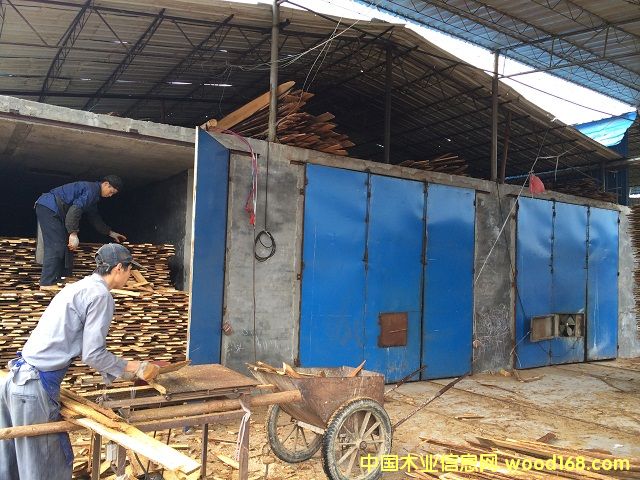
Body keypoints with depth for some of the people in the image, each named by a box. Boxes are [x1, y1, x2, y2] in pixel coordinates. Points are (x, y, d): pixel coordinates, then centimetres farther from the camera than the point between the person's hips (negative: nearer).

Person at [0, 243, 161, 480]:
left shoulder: (77, 287, 16)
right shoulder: (100, 294, -11)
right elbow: (93, 354, -15)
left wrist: (122, 372, 24)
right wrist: (137, 368, -4)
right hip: (36, 386, -9)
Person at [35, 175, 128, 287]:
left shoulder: (93, 190, 21)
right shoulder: (92, 190, -13)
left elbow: (95, 218, 30)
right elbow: (75, 210, -25)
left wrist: (110, 233, 31)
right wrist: (73, 234, -27)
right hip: (49, 208, -11)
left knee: (66, 247, 11)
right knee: (56, 246, -14)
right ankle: (47, 283, -13)